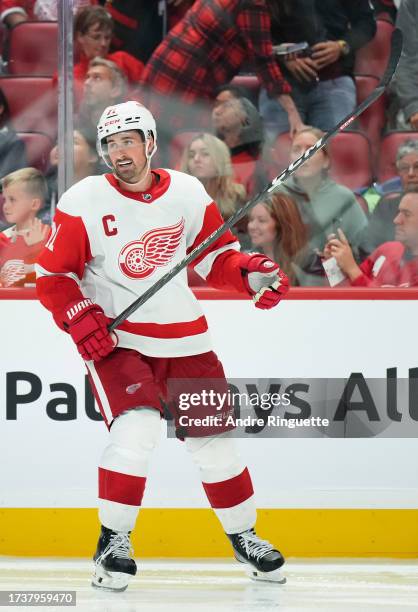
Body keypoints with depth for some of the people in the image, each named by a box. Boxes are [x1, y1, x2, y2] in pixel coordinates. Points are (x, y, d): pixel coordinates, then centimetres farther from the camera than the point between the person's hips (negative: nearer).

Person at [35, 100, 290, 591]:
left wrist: (251, 273, -9)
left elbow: (215, 257, 9)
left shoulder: (188, 193, -1)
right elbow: (53, 275, -4)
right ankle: (113, 541, -10)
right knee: (135, 430, -24)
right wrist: (81, 320, -18)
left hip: (183, 337, 3)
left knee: (213, 439, 8)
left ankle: (243, 535, 28)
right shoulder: (83, 203, -9)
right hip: (113, 337, -3)